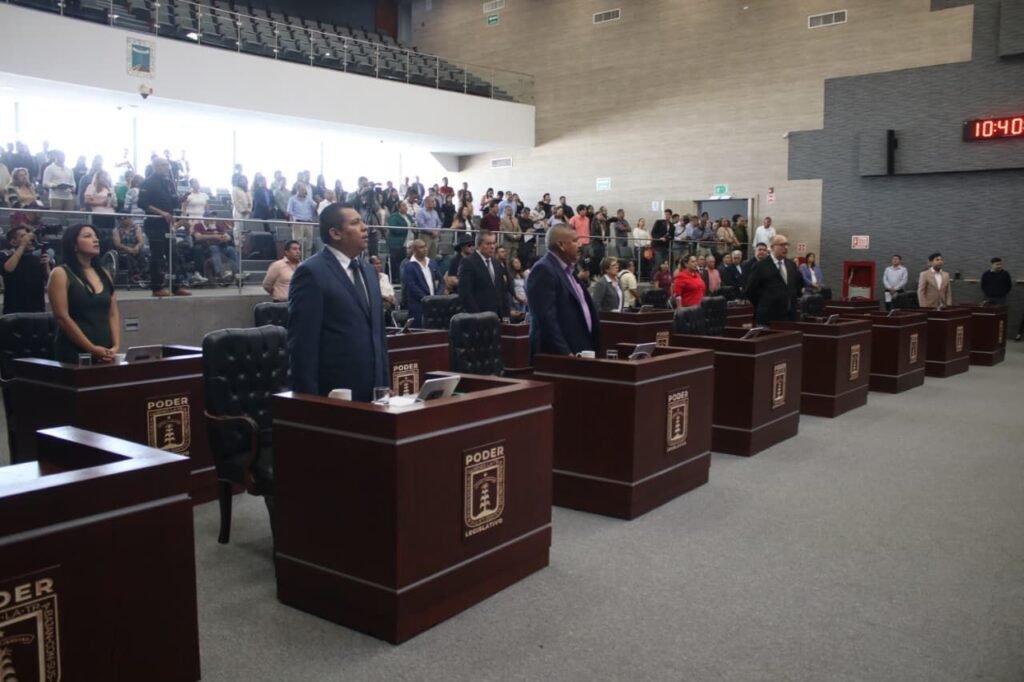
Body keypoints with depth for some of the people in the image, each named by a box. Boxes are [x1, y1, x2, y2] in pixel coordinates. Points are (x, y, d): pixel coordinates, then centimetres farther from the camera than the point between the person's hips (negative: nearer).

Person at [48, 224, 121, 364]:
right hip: (75, 353, -5)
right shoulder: (61, 274, -4)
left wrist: (116, 346, -4)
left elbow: (113, 314, 10)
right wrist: (92, 349, -14)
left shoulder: (104, 275, 12)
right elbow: (62, 318, -11)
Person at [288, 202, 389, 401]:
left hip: (373, 390, 7)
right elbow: (302, 342, -13)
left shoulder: (368, 271, 15)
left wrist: (385, 384, 14)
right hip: (334, 393, -7)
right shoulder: (311, 272, -10)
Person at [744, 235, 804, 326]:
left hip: (790, 316, 6)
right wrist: (762, 306, 1)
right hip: (768, 318, -5)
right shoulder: (761, 266, -6)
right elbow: (751, 290, -5)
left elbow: (800, 283, 26)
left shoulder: (792, 265, 13)